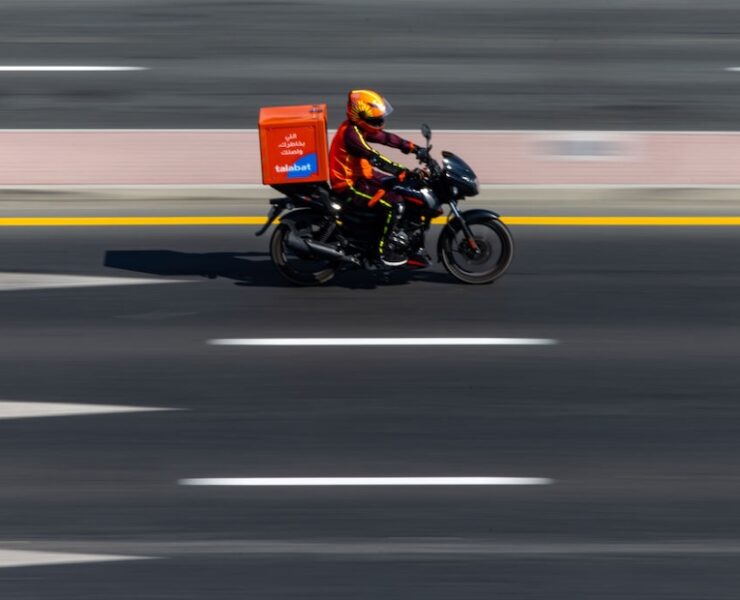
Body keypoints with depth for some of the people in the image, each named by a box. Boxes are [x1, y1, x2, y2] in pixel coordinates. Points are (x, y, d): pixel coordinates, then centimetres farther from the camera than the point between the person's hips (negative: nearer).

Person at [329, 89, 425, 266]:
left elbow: (386, 138, 7)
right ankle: (385, 250, -13)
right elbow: (376, 159, -34)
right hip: (348, 186, -11)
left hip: (358, 176, 11)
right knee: (395, 204, -21)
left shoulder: (360, 128, 5)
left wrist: (415, 149, -1)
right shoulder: (351, 133, -26)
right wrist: (404, 172, -38)